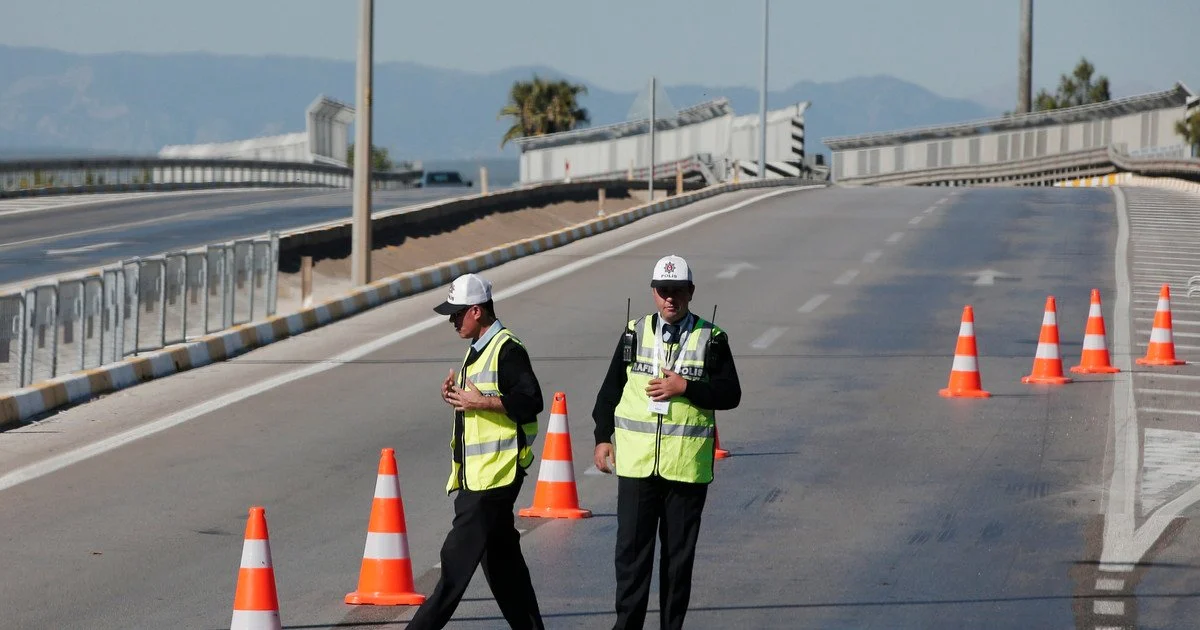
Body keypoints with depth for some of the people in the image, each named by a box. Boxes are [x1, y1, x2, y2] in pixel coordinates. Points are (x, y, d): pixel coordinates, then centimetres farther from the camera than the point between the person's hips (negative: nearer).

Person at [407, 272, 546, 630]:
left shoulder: (507, 350, -13)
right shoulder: (477, 350, 18)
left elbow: (530, 402, -19)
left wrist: (481, 402, -20)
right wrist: (456, 392, 8)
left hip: (496, 474, -10)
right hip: (477, 475, 10)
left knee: (458, 556, -10)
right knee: (500, 557, 12)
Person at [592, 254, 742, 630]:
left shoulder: (710, 339, 1)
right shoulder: (635, 334, 6)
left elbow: (730, 394, -4)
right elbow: (610, 389, 11)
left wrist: (685, 387, -16)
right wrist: (603, 437, 4)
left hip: (687, 465, -1)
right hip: (637, 461, 1)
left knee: (679, 553, 6)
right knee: (632, 547, 0)